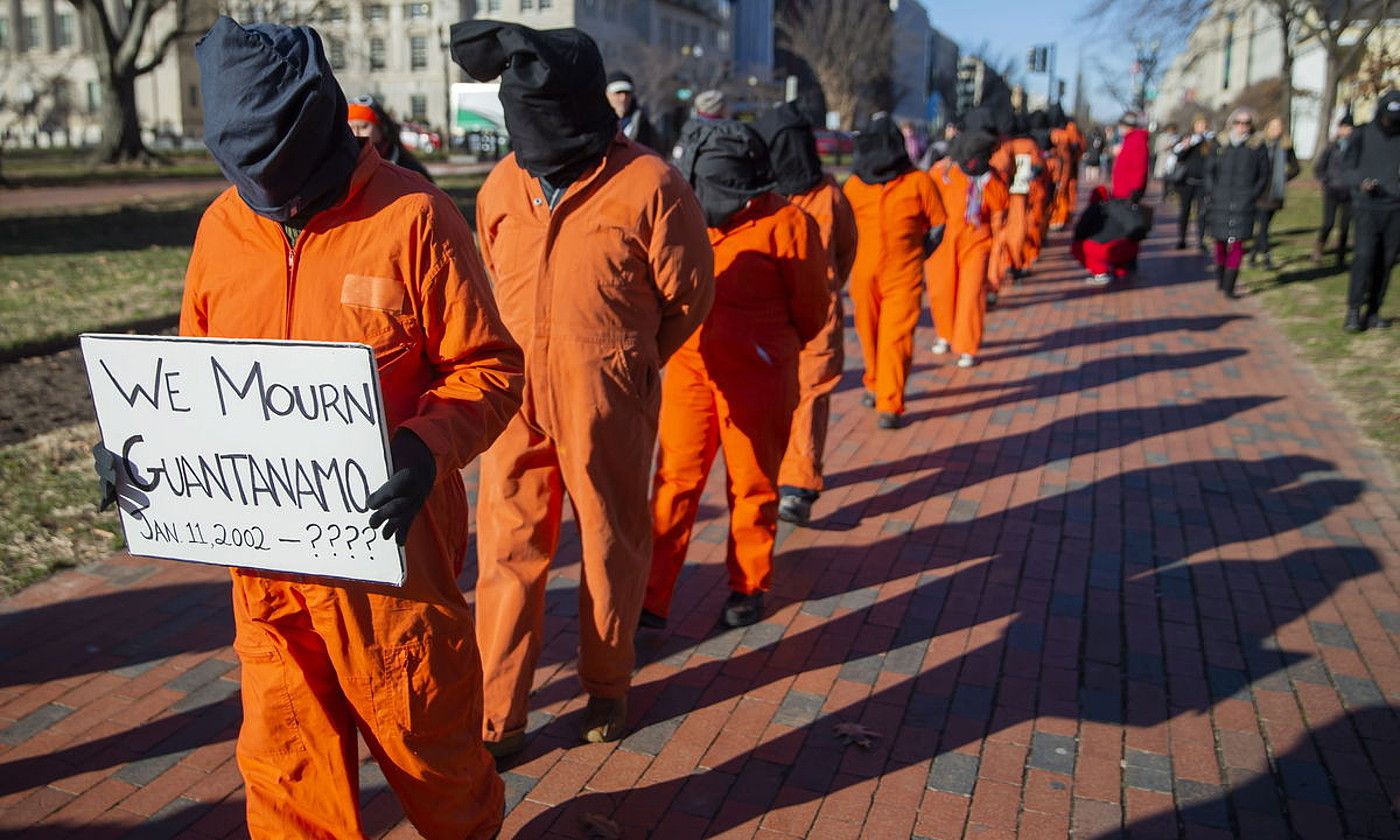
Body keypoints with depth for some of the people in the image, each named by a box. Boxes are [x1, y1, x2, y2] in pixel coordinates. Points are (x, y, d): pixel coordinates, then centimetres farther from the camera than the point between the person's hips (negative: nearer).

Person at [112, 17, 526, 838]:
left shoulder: (412, 217, -12)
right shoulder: (223, 225, 3)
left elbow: (489, 366, -10)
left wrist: (430, 446, -27)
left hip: (388, 536, -4)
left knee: (422, 724, 14)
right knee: (284, 746, 14)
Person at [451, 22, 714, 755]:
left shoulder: (648, 184, -12)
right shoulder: (503, 185, 2)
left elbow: (688, 295, -2)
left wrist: (623, 362, 7)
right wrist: (522, 361, 12)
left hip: (607, 403, -3)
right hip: (516, 398, 4)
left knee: (611, 548, 13)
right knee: (506, 553, 6)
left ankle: (606, 686, 35)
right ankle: (496, 716, 19)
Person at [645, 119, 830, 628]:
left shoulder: (784, 224, -12)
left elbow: (811, 310, -1)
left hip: (757, 380, -3)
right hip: (689, 370, 3)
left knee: (752, 486, 11)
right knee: (675, 482, 4)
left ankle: (748, 586, 30)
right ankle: (651, 597, 11)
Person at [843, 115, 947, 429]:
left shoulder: (918, 181, -3)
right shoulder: (854, 184, 4)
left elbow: (937, 225, 4)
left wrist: (916, 256, 3)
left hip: (903, 276, -3)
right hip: (863, 274, 3)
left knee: (896, 339, -9)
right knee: (868, 335, 13)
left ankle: (890, 404, -4)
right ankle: (875, 385, 36)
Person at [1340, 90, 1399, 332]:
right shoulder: (1362, 135, 4)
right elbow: (1348, 168, 4)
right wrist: (1361, 181, -16)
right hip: (1367, 206, -3)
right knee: (1364, 256, -15)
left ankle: (1373, 312, 10)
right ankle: (1353, 311, -7)